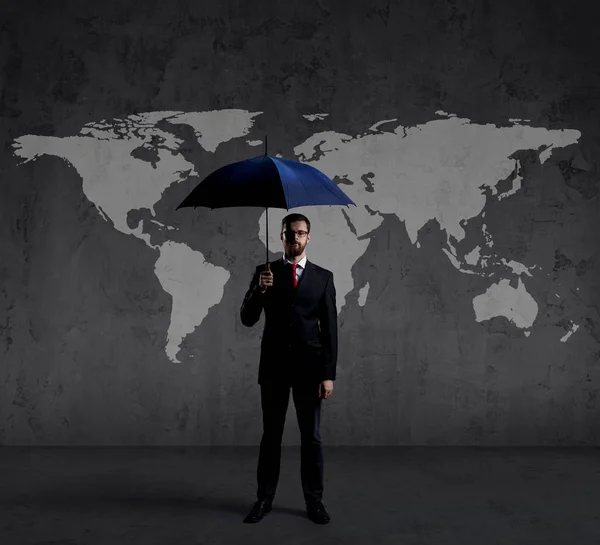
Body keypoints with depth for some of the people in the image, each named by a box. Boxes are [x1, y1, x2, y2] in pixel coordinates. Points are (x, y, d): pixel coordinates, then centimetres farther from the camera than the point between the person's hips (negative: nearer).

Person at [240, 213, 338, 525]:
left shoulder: (323, 277, 4)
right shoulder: (265, 272, 5)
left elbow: (330, 329, 1)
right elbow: (248, 320, -1)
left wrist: (329, 374, -5)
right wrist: (259, 290, -19)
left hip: (309, 366, 0)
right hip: (273, 365, 0)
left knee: (311, 436, 4)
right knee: (271, 434, 8)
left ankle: (314, 501, 15)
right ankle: (264, 499, 17)